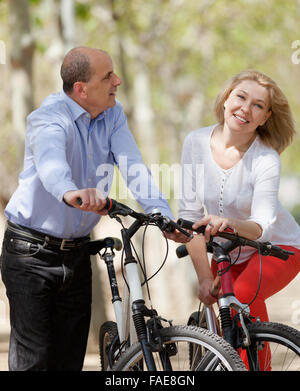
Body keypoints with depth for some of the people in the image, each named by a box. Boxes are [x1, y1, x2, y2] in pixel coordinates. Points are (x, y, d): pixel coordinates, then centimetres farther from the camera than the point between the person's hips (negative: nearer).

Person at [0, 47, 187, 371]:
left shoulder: (113, 115, 2)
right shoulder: (50, 117, -18)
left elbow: (132, 167, -11)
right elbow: (50, 161, -41)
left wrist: (163, 217, -29)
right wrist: (70, 193, -64)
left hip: (76, 253, 6)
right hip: (32, 254, -6)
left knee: (71, 357, 8)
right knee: (33, 359, -10)